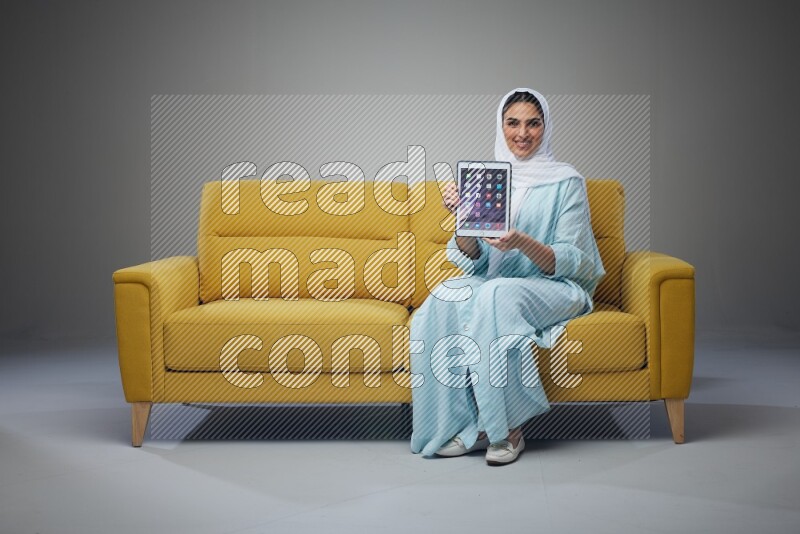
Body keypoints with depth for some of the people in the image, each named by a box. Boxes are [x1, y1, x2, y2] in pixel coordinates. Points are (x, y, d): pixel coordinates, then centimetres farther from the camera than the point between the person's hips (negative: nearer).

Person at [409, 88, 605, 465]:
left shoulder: (566, 182, -1)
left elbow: (569, 262, -8)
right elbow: (474, 261, 2)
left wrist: (523, 243, -26)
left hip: (555, 289, -3)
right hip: (492, 281, 3)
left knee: (498, 294, -35)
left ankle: (506, 428, -25)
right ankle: (459, 422, -24)